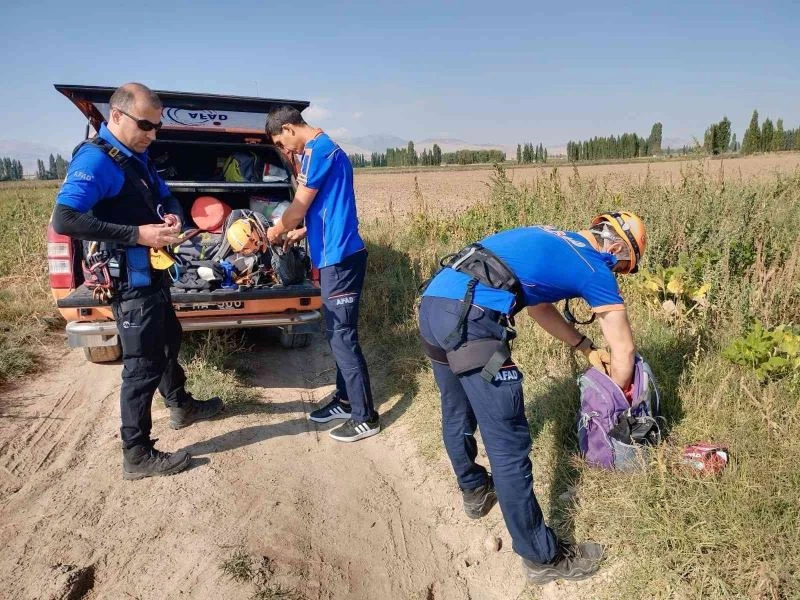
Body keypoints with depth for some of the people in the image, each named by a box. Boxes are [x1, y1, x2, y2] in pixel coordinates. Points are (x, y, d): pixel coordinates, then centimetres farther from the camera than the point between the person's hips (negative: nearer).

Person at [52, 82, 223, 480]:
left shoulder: (136, 157, 11)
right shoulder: (95, 160, -18)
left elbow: (165, 196, 23)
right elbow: (64, 219, -30)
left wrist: (172, 215, -2)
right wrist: (137, 234, -31)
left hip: (152, 276, 10)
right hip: (130, 283, -10)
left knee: (167, 342, 25)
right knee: (142, 365, -3)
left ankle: (181, 406, 47)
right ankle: (138, 456, 10)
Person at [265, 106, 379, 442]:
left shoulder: (317, 150, -12)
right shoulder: (326, 149, 19)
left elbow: (299, 207, -11)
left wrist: (276, 231, 7)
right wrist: (300, 233, 22)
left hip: (339, 257, -10)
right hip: (337, 254, 10)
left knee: (342, 337, -4)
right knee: (337, 333, 16)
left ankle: (365, 417, 6)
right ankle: (345, 400, 29)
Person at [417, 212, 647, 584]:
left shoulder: (554, 242, 28)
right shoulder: (595, 269, 8)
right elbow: (624, 350, 18)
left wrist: (587, 348, 41)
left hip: (432, 301, 9)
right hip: (470, 318, -9)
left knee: (457, 413, 27)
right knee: (509, 444, 2)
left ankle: (474, 491, 51)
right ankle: (542, 557, 17)